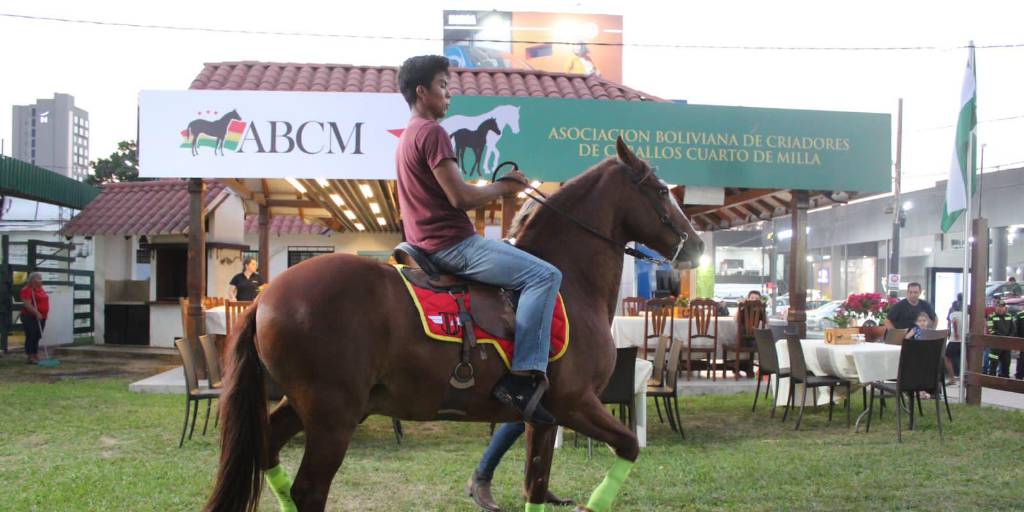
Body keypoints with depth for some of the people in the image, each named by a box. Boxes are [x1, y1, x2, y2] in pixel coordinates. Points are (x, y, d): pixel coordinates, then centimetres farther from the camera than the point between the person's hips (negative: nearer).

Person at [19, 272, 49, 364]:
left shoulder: (40, 289, 14)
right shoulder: (27, 290, -12)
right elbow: (27, 304, -20)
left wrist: (44, 315, 17)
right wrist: (36, 313, -26)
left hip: (41, 317, 8)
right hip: (30, 317, -8)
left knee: (37, 337, 10)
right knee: (31, 337, -7)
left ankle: (36, 356, 15)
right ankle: (29, 357, -4)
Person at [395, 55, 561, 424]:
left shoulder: (408, 136, 21)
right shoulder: (432, 132, -13)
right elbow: (461, 198, -19)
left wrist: (498, 188, 16)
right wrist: (502, 187, -3)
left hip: (429, 244, 11)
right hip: (452, 243, -11)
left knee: (535, 273, 27)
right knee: (545, 276, -17)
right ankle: (523, 378, -24)